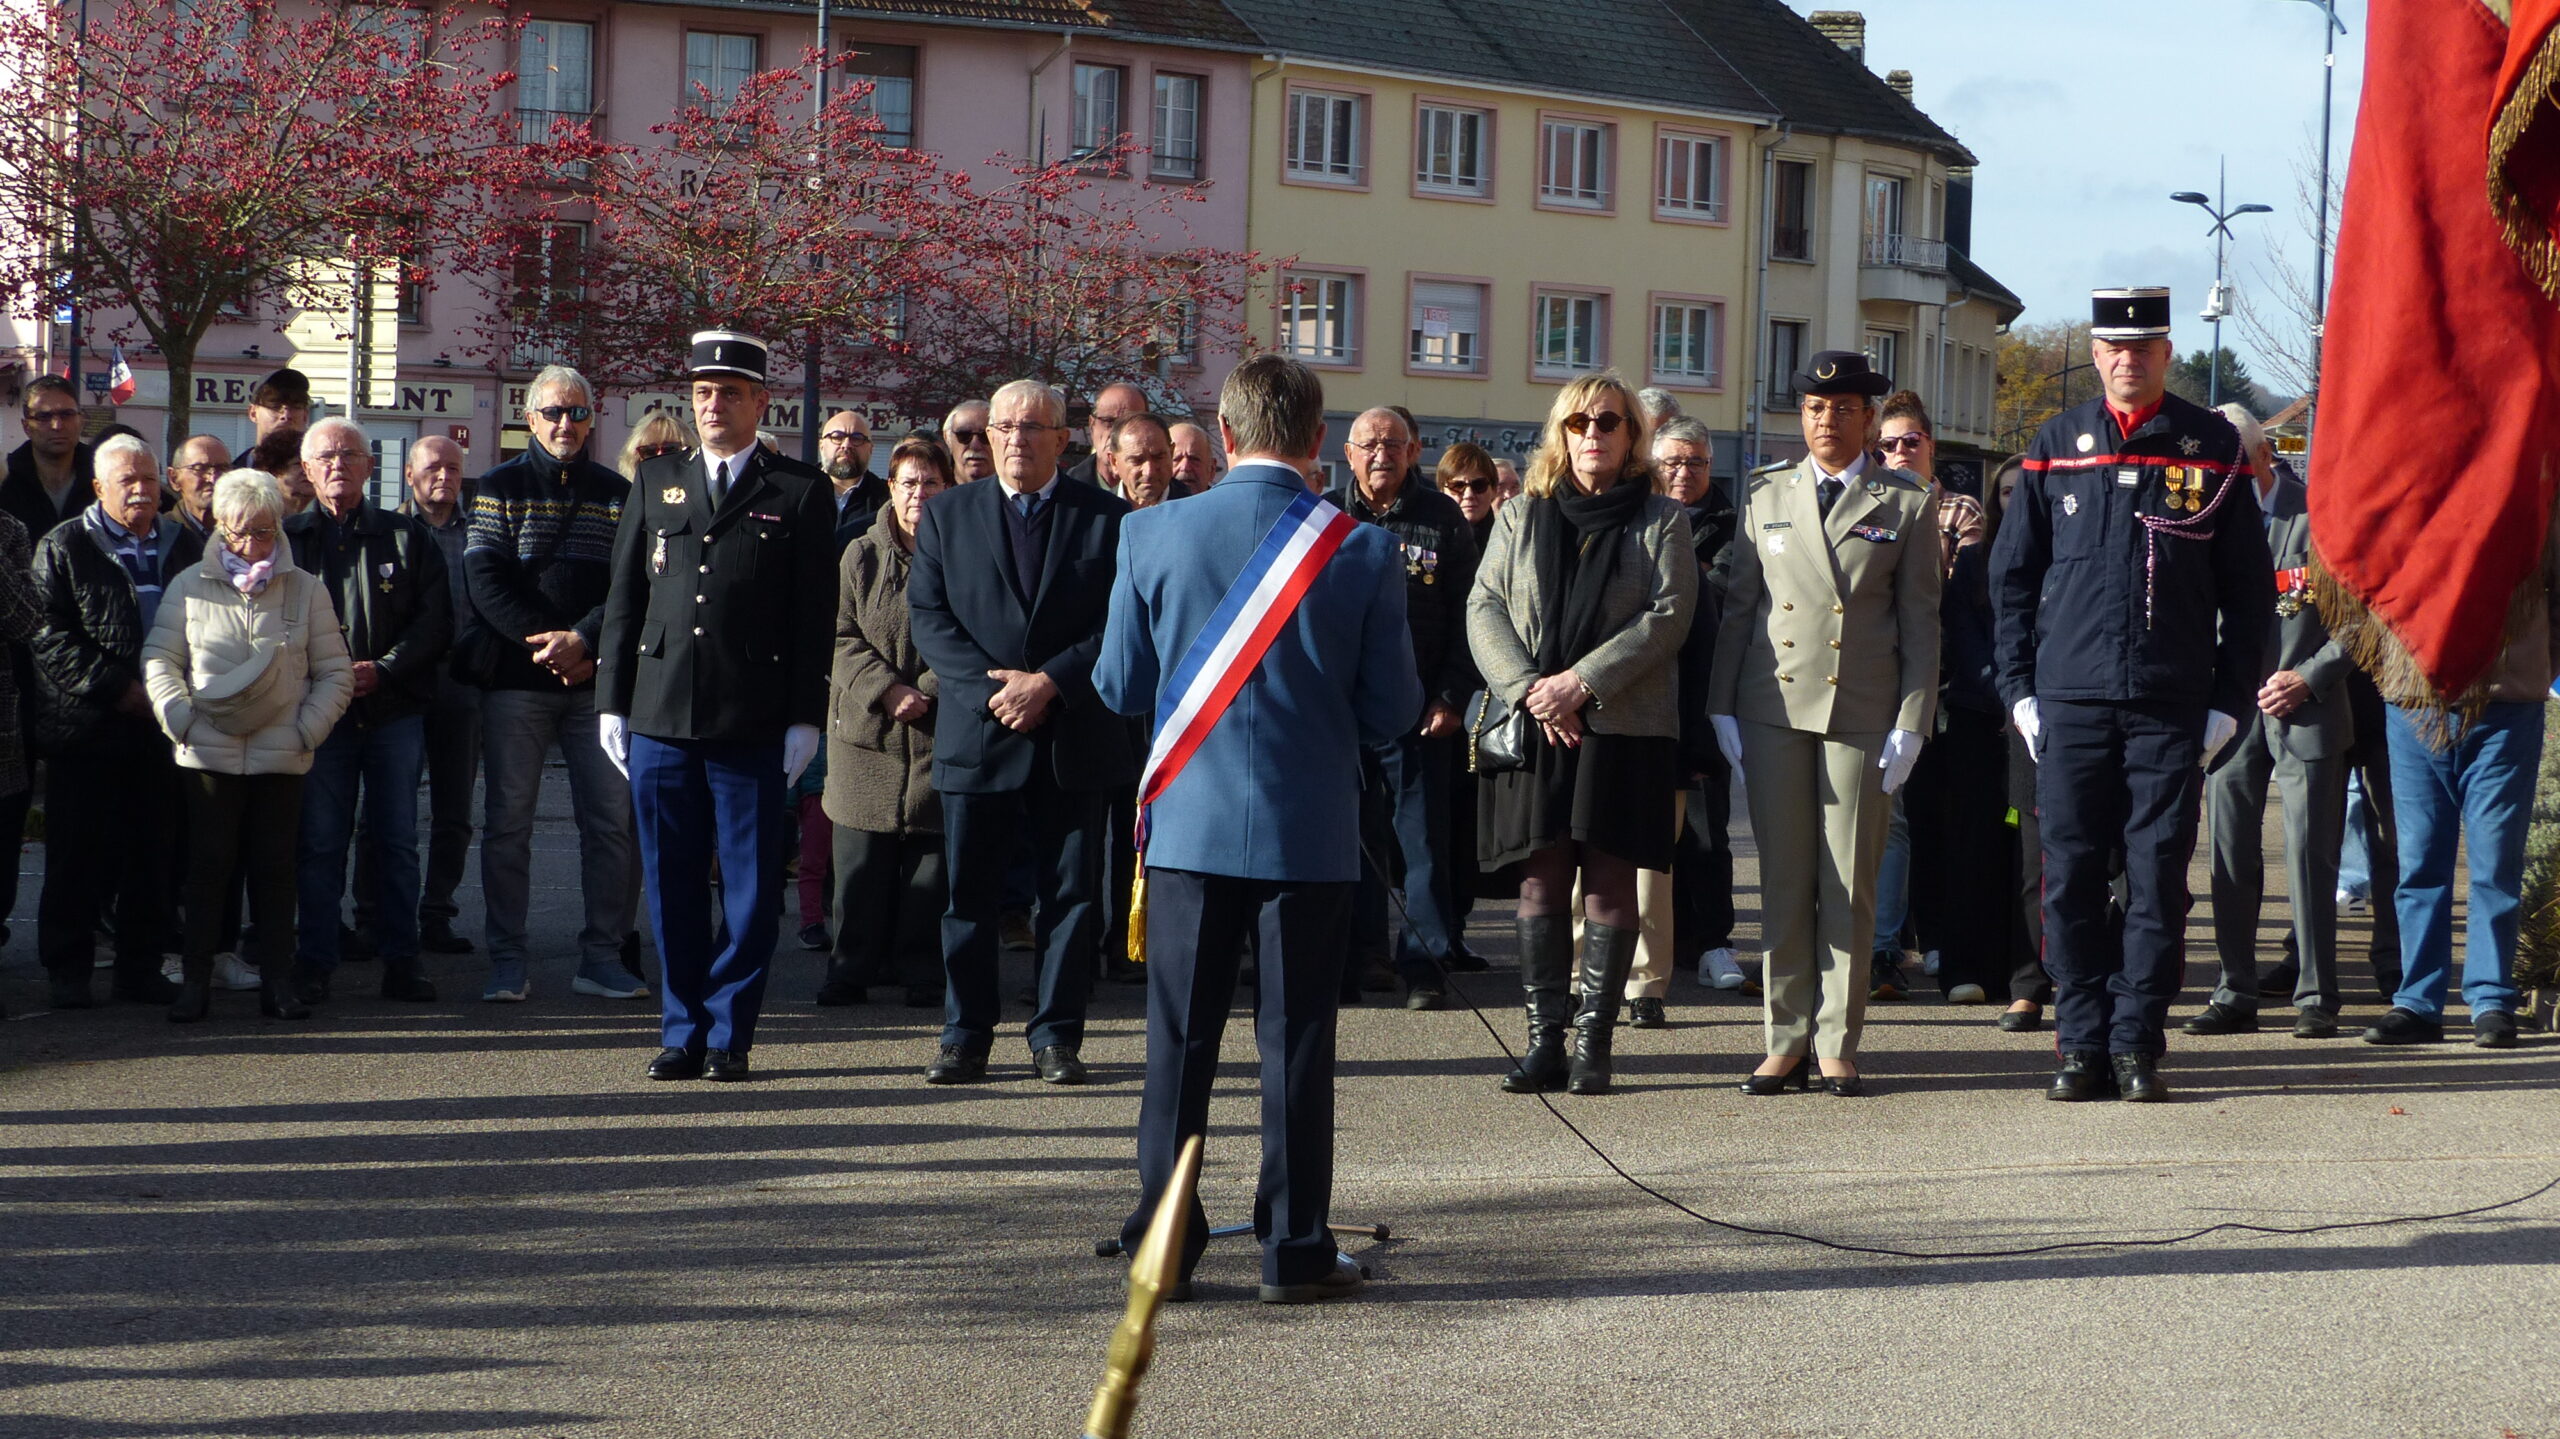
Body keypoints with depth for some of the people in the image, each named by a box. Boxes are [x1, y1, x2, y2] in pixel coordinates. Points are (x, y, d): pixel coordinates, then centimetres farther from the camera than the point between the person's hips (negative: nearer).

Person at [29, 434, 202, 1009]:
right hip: (88, 727, -3)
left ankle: (141, 967, 14)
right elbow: (50, 636, -6)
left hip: (162, 728, 4)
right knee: (81, 854, 0)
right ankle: (68, 971, 8)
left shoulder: (184, 546, 14)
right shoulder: (64, 547, 1)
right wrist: (118, 689, -12)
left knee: (153, 853, 5)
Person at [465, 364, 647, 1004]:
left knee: (615, 820, -2)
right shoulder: (500, 487, 6)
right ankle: (508, 960, 8)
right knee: (507, 824, 1)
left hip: (597, 680, 2)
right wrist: (544, 641, -12)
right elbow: (483, 579, -4)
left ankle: (604, 956, 6)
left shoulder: (616, 493, 11)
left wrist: (585, 640, -12)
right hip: (516, 682, -1)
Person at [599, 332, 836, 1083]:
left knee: (750, 890, 0)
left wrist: (805, 718, -5)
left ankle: (729, 1033, 10)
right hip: (659, 719, 3)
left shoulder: (800, 491, 4)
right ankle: (683, 1031, 16)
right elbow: (624, 597, 14)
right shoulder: (655, 482, 14)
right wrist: (611, 702, 7)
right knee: (671, 887, 6)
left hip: (754, 729, -3)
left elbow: (815, 616, 1)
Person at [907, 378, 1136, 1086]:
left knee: (1072, 894, 3)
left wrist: (1051, 683, -13)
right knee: (969, 894, 3)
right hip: (977, 734, 1)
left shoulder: (1108, 517, 4)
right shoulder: (947, 515, 9)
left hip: (1074, 736, -1)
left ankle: (1056, 1035, 11)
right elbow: (928, 616, 2)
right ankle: (965, 1035, 13)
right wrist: (990, 689, -11)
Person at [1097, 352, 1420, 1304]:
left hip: (1190, 823, 1)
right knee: (1296, 1039, 6)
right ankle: (1295, 1250, 10)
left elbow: (1120, 688, 2)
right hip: (1311, 828, -1)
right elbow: (1394, 711, -3)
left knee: (1180, 1039, 9)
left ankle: (1163, 1244, 12)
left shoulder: (1152, 535, -6)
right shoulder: (1363, 550, -8)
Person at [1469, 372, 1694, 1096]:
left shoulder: (1662, 521, 6)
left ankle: (1594, 1042, 1)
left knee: (1609, 881, -3)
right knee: (1540, 879, 0)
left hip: (1626, 724, -2)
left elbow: (1667, 616, -4)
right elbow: (1484, 609, 6)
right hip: (1536, 728, 2)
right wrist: (1530, 690, -10)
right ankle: (1544, 1040, 4)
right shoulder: (1522, 518, 14)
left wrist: (1583, 681, -14)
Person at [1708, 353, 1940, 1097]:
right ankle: (1787, 1042, 10)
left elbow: (1921, 621, 4)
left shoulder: (1906, 505, 5)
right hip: (1773, 707, 2)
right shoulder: (1765, 496, 12)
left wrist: (1911, 722, -4)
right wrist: (1722, 707, 5)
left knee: (1850, 886, 1)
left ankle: (1837, 1045, 8)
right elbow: (1738, 604, 12)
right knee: (1783, 882, 3)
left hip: (1863, 713, -2)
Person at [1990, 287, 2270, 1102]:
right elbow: (2011, 575, 11)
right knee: (2071, 880, 1)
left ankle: (2137, 1047, 7)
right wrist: (2019, 689, 4)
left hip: (2172, 707, -1)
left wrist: (2229, 699, 1)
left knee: (2158, 879, 0)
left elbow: (2248, 586, 8)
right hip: (2070, 700, 1)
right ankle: (2083, 1047, 8)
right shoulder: (2057, 446, 8)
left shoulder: (2214, 448, 5)